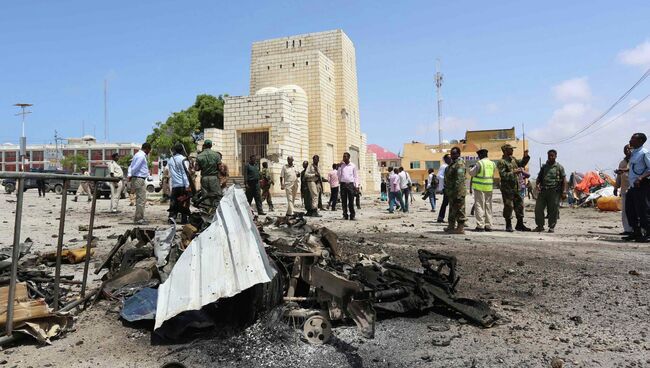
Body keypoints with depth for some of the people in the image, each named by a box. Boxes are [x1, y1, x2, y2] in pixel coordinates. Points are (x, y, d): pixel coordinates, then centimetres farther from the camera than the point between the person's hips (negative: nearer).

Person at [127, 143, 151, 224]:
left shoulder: (138, 155, 18)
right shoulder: (141, 156, -14)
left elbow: (131, 166, 15)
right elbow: (135, 168, -16)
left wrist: (129, 176, 3)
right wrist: (131, 176, 0)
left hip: (138, 179, 10)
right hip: (139, 179, -10)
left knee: (140, 199, 14)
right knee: (141, 199, -7)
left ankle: (139, 218, 20)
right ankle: (138, 218, -3)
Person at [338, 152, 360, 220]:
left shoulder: (353, 166, 6)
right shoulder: (341, 165, 10)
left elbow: (356, 176, 8)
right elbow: (338, 174, 2)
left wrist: (356, 186, 1)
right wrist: (339, 166, -8)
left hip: (350, 184, -2)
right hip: (343, 184, 2)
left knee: (351, 201, -4)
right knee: (344, 201, 2)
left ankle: (352, 215, 0)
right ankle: (345, 215, 7)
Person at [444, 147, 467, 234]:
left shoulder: (459, 163, -15)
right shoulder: (452, 163, 18)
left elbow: (460, 179, -23)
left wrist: (456, 191, -26)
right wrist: (447, 189, 22)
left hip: (458, 192, -11)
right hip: (451, 192, 11)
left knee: (459, 209, -5)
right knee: (452, 209, 17)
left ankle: (460, 228, -1)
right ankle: (451, 226, 26)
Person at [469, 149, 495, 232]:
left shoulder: (479, 163, -11)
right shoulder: (492, 163, 6)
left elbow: (471, 173, -4)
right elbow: (493, 174, 14)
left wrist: (471, 169, 14)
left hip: (479, 187, -6)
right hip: (489, 187, 6)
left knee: (479, 206, -2)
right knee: (488, 206, 11)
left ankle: (480, 225, -5)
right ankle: (488, 225, 14)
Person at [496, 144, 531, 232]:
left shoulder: (513, 159, 14)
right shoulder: (501, 162, -11)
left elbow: (522, 163, 27)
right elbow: (503, 175, -20)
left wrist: (526, 156, 12)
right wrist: (513, 172, -24)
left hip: (516, 187, 8)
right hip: (507, 188, -8)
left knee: (519, 205, 10)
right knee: (508, 206, -2)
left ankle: (520, 225, 19)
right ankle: (508, 226, 8)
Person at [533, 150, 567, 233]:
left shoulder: (559, 167, 4)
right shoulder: (544, 167, 15)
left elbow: (564, 180, 0)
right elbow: (539, 177, 18)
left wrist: (564, 192, -9)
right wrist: (537, 184, -4)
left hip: (554, 191, -4)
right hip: (543, 191, 4)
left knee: (553, 210, -1)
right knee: (538, 208, -1)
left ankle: (552, 227, 10)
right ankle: (540, 226, 11)